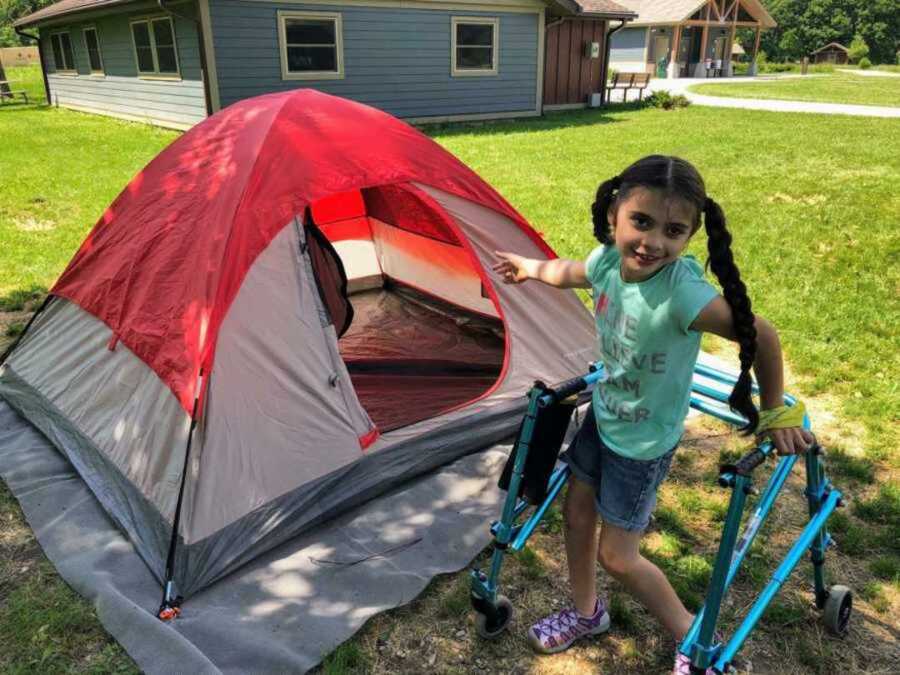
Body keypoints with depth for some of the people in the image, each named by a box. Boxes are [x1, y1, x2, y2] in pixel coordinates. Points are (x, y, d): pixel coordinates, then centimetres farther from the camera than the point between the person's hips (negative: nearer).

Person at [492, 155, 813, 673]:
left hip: (644, 439, -6)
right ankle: (586, 614, 46)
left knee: (617, 556, 5)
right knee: (577, 514, 20)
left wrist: (774, 414, -15)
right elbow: (571, 273, 9)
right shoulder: (608, 260, -15)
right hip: (603, 415, 7)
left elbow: (761, 336, -27)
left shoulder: (682, 291, -36)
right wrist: (529, 267, 27)